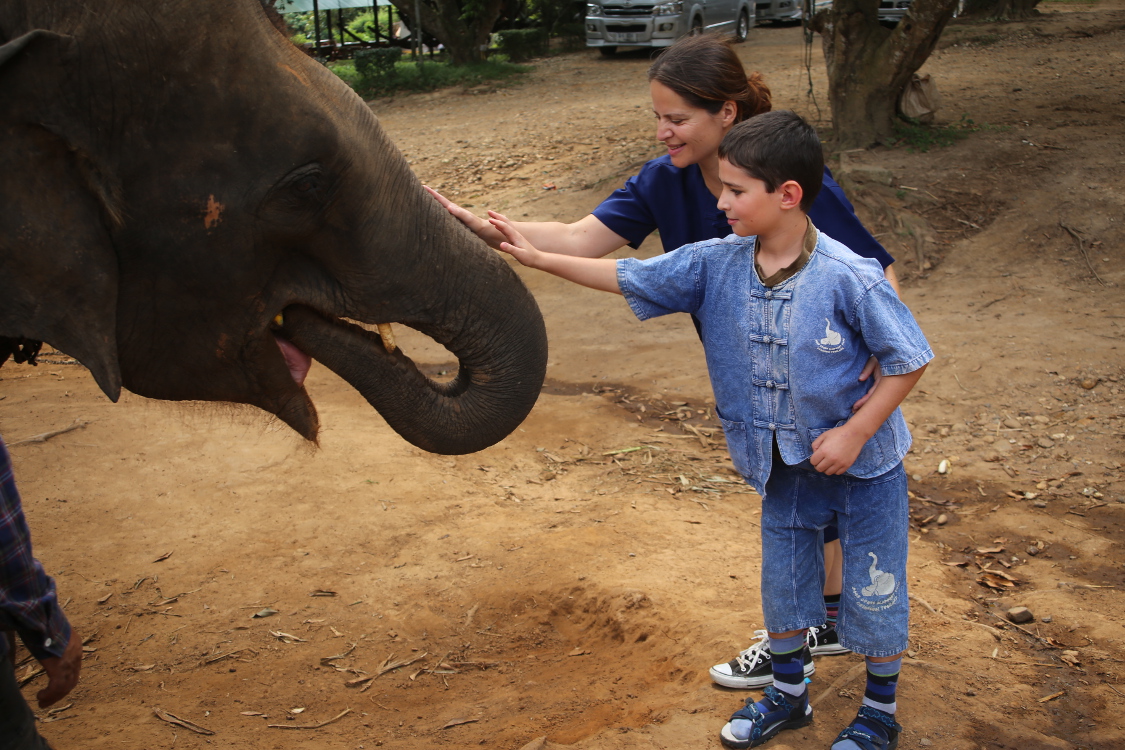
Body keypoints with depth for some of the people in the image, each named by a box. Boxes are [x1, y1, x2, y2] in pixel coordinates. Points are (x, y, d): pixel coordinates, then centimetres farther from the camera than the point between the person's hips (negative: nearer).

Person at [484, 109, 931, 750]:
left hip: (861, 462, -5)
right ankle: (789, 694, 43)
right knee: (784, 577, 20)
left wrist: (855, 432, -20)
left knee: (873, 589, 10)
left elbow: (910, 359, -18)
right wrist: (538, 258, -5)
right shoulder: (717, 263, -10)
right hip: (784, 465, 5)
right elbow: (630, 277, -4)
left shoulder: (849, 278, -26)